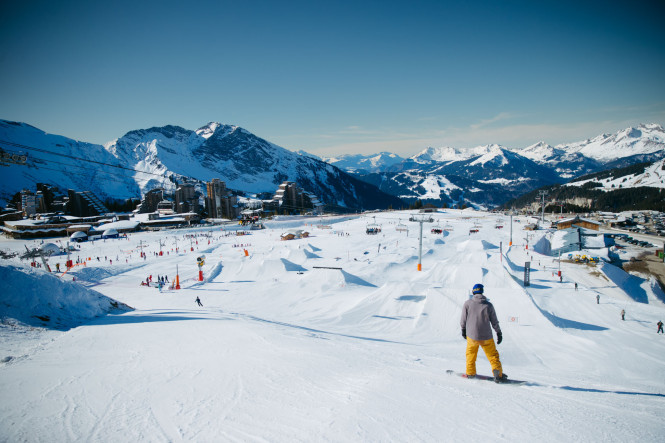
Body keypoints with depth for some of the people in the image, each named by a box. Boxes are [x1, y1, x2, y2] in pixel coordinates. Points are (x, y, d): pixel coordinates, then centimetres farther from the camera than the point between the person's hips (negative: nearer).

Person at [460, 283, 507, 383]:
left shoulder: (467, 303, -7)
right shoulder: (488, 305, -7)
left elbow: (463, 319, 0)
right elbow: (494, 322, 0)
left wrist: (463, 330, 17)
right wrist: (499, 333, 14)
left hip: (471, 336, 1)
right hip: (486, 337, -1)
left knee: (471, 354, 23)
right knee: (493, 355, 14)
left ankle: (470, 373, 27)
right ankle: (498, 375, 7)